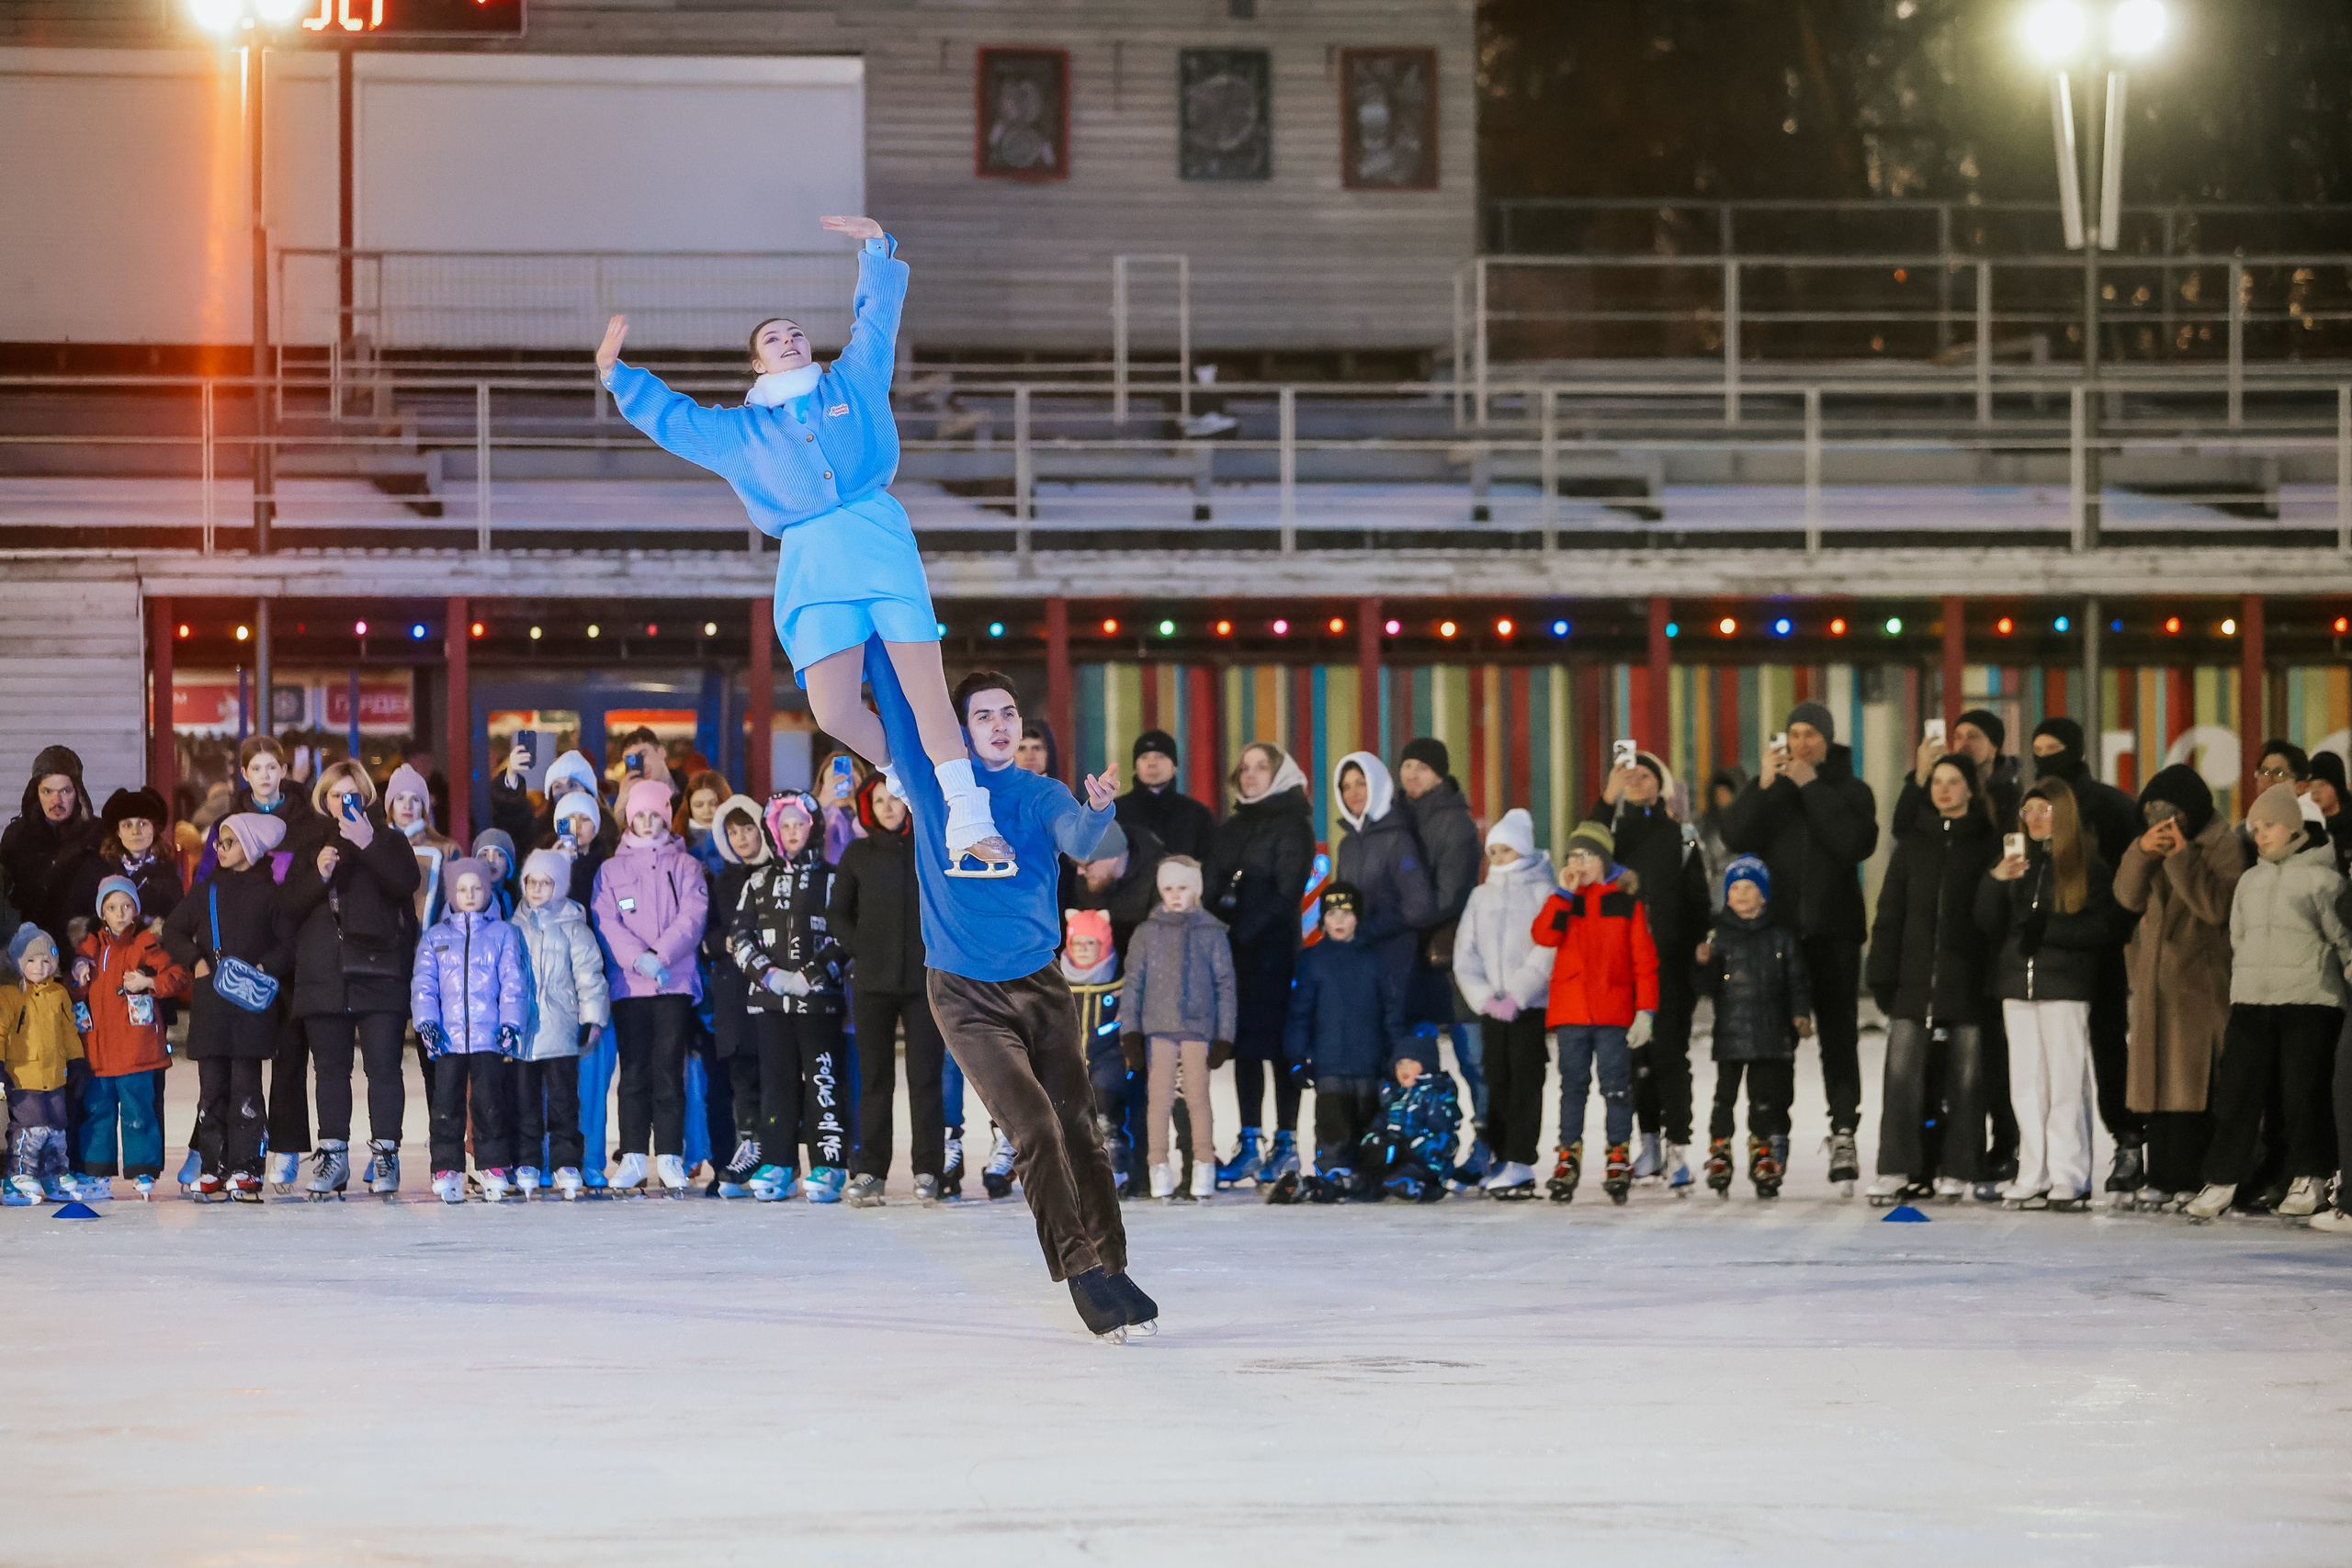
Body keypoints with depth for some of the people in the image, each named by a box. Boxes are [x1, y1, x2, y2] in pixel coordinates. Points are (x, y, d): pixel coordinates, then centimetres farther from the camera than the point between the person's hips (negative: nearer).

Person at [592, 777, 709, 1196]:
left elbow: (692, 917, -1)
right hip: (628, 984, 1)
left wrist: (661, 956, -15)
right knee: (634, 1071, -1)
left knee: (669, 1069, -6)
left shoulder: (685, 866, 12)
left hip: (675, 983, -1)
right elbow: (606, 922, 1)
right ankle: (633, 1158, 1)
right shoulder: (611, 870, 14)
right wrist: (638, 959, -15)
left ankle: (669, 1157, -4)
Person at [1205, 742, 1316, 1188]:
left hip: (1273, 946, -6)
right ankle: (1249, 1145, 7)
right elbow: (1211, 886, 15)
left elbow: (1287, 889, -10)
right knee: (1244, 1043, 5)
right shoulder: (1231, 827, 18)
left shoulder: (1292, 824, -1)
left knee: (1278, 1042, -5)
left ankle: (1286, 1143, -2)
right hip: (1234, 947, 6)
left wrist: (1249, 928, -17)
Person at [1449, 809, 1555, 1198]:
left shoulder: (1542, 892, 1)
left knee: (1525, 1080, -9)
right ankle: (1503, 1159, 10)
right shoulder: (1482, 896, 15)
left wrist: (1517, 995, -16)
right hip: (1491, 1006, 5)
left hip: (1530, 1005, -5)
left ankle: (1520, 1164, -12)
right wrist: (1484, 997, -6)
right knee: (1497, 1082, 5)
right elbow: (1465, 955, 9)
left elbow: (1547, 951, -10)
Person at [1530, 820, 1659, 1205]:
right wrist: (1565, 893, -11)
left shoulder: (1626, 905, 4)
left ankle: (1619, 1158, 4)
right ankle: (1568, 1157, 9)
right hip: (1570, 1011, 2)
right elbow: (1543, 935, -9)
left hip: (1613, 1011, -2)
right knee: (1573, 1084, 4)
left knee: (1616, 1084, -1)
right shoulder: (1563, 903, 11)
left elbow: (1644, 960, 3)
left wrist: (1646, 1011, -4)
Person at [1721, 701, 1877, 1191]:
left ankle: (1844, 1132, -1)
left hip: (1833, 931, -1)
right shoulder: (1770, 790, 11)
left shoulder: (1851, 791, 7)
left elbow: (1856, 843, -12)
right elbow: (1735, 835, -5)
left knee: (1839, 1033, -2)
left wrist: (1812, 787, -12)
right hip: (1778, 926, 1)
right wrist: (1764, 784, -16)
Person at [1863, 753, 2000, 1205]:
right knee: (1903, 1073, -6)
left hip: (1968, 981, -2)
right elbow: (1890, 913, 13)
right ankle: (1896, 1171, -7)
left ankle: (1957, 1172, 7)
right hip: (1915, 979, 2)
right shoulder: (1914, 843, 14)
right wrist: (1882, 976, 5)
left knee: (1965, 1078, 0)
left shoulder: (1989, 844, 5)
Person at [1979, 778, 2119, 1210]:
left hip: (2065, 984, -5)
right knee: (2027, 1083, 3)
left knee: (2066, 1083, -7)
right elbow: (1987, 923, 12)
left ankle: (2069, 1180, -6)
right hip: (2018, 983, 5)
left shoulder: (2087, 865, 2)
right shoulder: (2018, 860, 17)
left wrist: (2049, 929, -13)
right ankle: (2033, 1179, 5)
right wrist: (1997, 880, -4)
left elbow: (2103, 927, -5)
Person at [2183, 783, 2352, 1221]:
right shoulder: (2249, 880, 16)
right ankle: (2222, 1181, 2)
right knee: (2235, 1090, -1)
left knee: (2303, 1093, -3)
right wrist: (2233, 997, 18)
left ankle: (2308, 1179, 11)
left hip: (2309, 1003, -5)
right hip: (2251, 1002, 5)